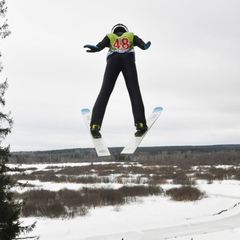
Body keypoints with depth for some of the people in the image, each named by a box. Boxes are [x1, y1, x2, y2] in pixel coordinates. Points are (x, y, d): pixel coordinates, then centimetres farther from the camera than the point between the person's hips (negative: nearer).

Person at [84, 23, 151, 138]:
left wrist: (96, 48, -13)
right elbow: (140, 43, 9)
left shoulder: (109, 37, 34)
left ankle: (95, 126, -19)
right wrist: (145, 46, -12)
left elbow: (101, 44, 8)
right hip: (128, 58, 0)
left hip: (113, 59, 0)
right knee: (134, 90, -7)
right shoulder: (131, 36, 35)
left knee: (104, 92, -7)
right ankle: (141, 123, -24)